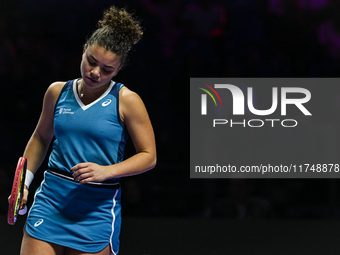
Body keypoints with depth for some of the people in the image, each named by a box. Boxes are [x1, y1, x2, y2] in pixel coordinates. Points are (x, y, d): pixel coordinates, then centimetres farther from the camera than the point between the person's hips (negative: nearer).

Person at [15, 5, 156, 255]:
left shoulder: (126, 100, -5)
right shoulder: (57, 92, 7)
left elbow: (149, 156, -3)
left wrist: (106, 171, -17)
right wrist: (24, 182, 14)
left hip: (98, 208, -3)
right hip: (51, 199, 3)